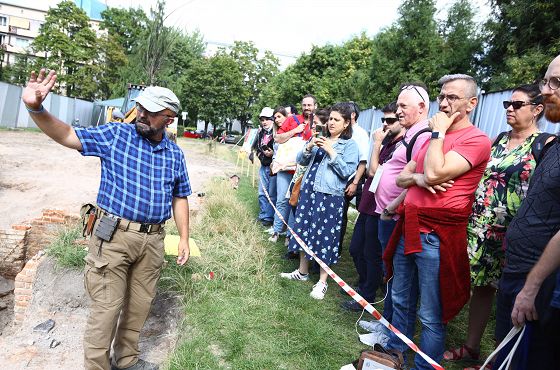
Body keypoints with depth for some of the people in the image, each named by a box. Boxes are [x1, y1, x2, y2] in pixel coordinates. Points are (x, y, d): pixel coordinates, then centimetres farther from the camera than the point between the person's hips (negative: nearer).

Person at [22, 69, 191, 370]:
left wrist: (184, 238, 9)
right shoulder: (114, 135, -3)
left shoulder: (175, 154, 6)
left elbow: (179, 198, 12)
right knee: (106, 307, 2)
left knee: (139, 305, 17)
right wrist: (35, 108, -25)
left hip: (152, 240, 4)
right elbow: (67, 135, -7)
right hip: (114, 236, -4)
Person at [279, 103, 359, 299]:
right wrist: (308, 147, -5)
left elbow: (347, 171, -12)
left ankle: (322, 282, 11)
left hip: (330, 196, -6)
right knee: (303, 230, 13)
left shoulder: (350, 145, -1)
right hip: (308, 191, 6)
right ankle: (302, 271, 30)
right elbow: (301, 161, 13)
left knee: (324, 236, -2)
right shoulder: (320, 139, 15)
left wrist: (331, 151, -16)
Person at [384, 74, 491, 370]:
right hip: (408, 228, 8)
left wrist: (438, 132, -10)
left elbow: (435, 173, -22)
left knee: (431, 316, 3)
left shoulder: (476, 140, -9)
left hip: (437, 236, -8)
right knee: (401, 301, 21)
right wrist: (417, 178, -8)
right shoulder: (434, 137, 17)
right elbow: (400, 178, 15)